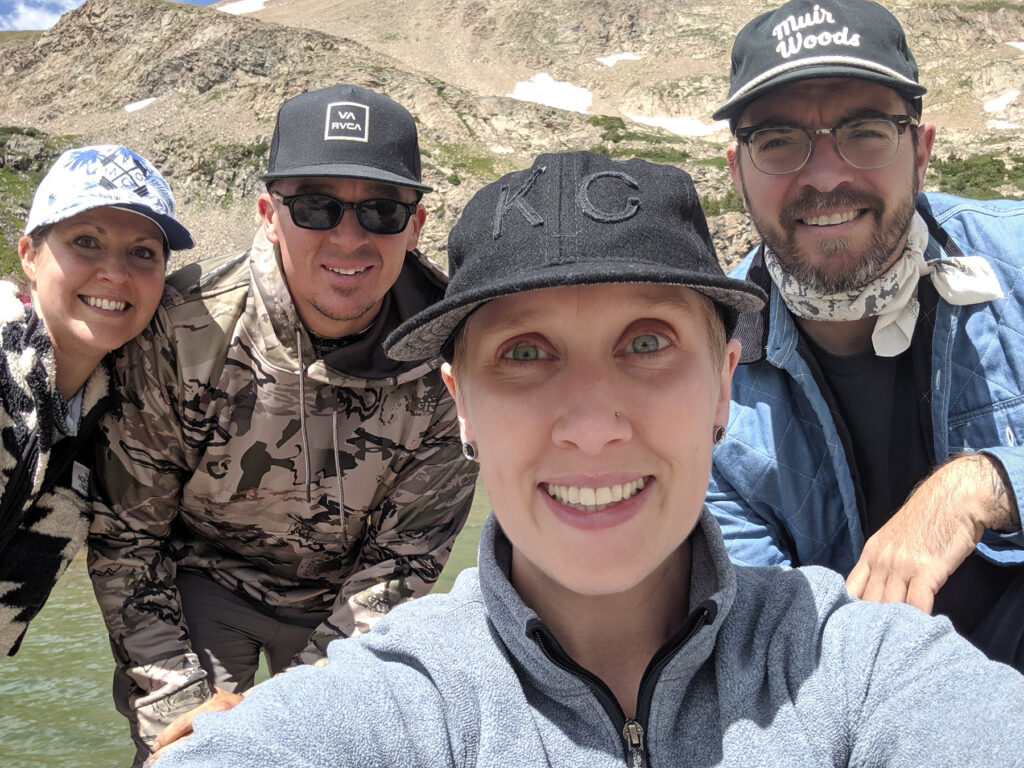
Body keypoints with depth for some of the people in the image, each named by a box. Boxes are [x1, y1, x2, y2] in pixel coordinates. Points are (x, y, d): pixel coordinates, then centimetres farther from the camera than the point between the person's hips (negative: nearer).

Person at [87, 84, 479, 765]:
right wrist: (179, 705, -16)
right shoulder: (180, 331, -26)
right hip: (201, 577, -1)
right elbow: (123, 534, -14)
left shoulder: (448, 350, -23)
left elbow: (407, 551, -12)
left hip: (345, 602, 2)